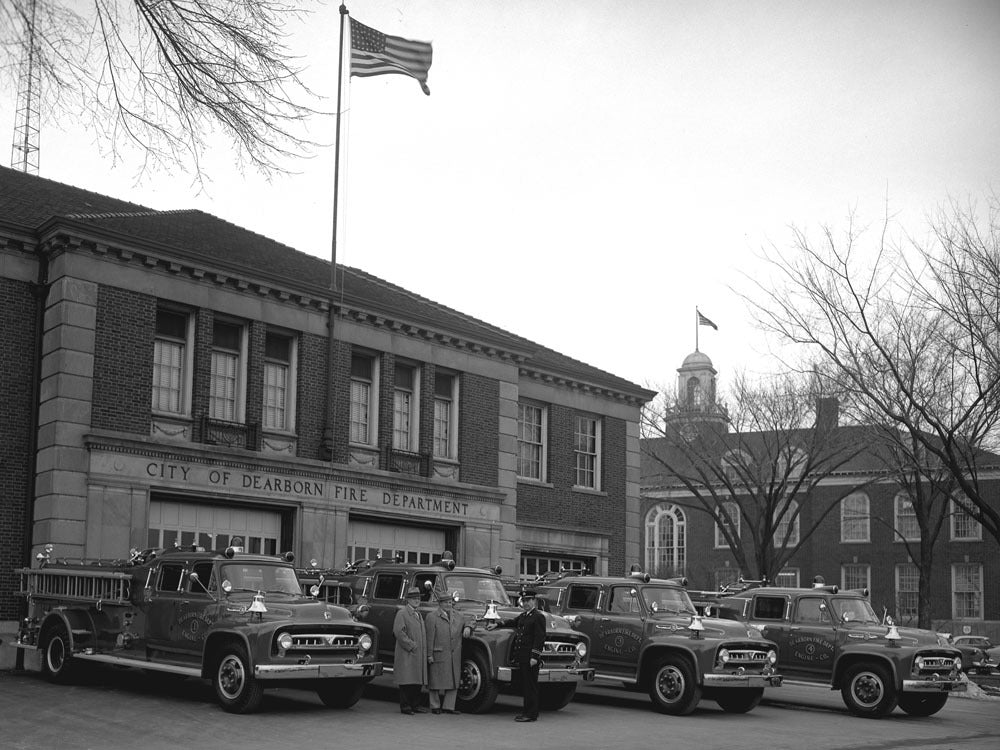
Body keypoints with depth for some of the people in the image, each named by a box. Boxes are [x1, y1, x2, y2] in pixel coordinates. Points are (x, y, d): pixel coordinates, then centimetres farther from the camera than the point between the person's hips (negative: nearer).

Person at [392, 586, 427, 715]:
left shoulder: (419, 614, 21)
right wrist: (411, 645, -16)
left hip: (419, 655, 7)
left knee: (418, 681, 7)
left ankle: (415, 705, 13)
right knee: (407, 681, -6)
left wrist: (425, 652, 14)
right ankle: (405, 706, -2)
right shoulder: (402, 613, -5)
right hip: (406, 655, -7)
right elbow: (398, 632, -15)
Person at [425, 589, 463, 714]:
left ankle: (448, 707, 13)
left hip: (455, 656, 6)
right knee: (436, 681, 3)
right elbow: (430, 637, -9)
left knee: (454, 681, 6)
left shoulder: (457, 616, 13)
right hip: (438, 655, -6)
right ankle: (435, 706, 13)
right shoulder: (432, 617, -5)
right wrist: (429, 655, -13)